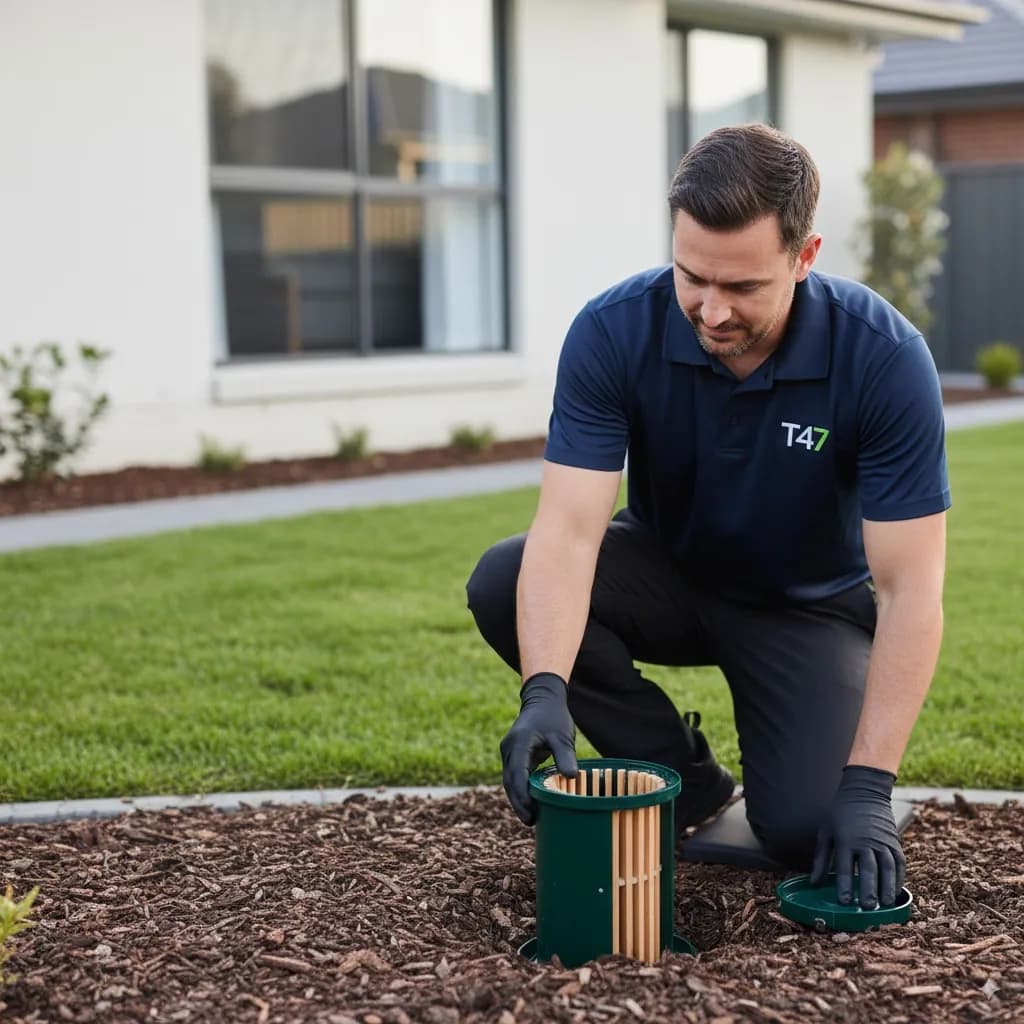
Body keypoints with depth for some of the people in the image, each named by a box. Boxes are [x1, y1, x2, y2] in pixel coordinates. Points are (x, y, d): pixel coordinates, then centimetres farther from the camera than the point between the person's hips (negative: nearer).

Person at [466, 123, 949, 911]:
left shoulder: (884, 357, -29)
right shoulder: (614, 332, -25)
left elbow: (909, 589, -27)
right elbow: (569, 529, -30)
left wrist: (868, 787, -33)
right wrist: (545, 692, -47)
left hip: (810, 603, -2)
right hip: (671, 573, 3)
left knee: (806, 831, -26)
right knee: (502, 583, -26)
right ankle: (687, 784, -4)